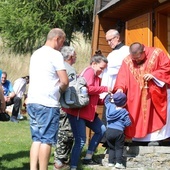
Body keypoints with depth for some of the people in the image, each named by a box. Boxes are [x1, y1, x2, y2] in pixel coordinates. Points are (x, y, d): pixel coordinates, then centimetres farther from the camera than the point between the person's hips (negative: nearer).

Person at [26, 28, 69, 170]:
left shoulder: (36, 53, 18)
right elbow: (65, 81, -12)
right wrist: (60, 90, 9)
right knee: (47, 140, -3)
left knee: (37, 139, 11)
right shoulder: (55, 54, -7)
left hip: (32, 101, 8)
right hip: (47, 103, -8)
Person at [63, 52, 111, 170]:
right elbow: (88, 89, -24)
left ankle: (88, 157, 17)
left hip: (88, 111, 10)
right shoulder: (89, 71, -9)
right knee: (81, 140, -12)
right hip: (77, 111, -10)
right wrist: (105, 89, -13)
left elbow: (95, 97, 22)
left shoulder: (96, 77, 19)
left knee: (101, 130, 11)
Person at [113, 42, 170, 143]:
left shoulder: (157, 53, -7)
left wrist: (153, 75, -18)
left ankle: (156, 138, 7)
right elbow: (122, 77, -8)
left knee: (154, 117, 1)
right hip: (135, 96, 2)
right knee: (136, 119, 2)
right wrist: (120, 88, -27)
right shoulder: (127, 61, -2)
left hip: (154, 94, -2)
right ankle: (137, 138, 9)